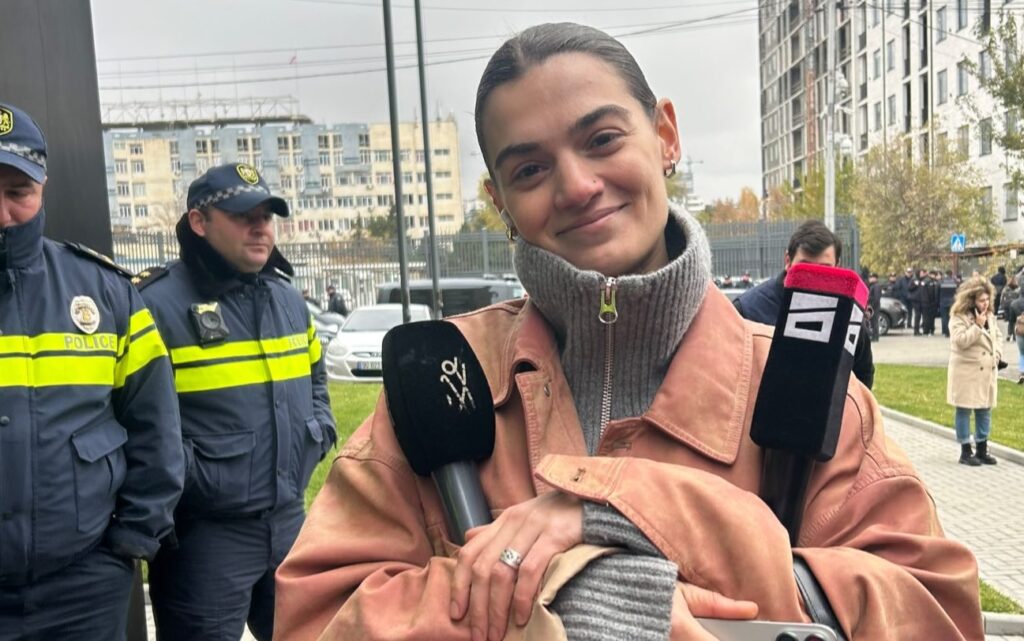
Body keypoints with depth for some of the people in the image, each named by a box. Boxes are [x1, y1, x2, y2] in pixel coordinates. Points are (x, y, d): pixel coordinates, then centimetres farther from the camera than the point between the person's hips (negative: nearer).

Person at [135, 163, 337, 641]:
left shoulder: (287, 298, 10)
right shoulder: (157, 304, -15)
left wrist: (320, 431, 8)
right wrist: (189, 477, -18)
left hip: (289, 520, 7)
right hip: (205, 534, -7)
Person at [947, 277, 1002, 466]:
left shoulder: (989, 315, 11)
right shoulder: (958, 316, -11)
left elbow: (998, 336, 20)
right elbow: (961, 341, -21)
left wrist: (997, 354, 4)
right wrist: (978, 325, -21)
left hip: (987, 370, 7)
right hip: (966, 371, -7)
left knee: (985, 410, 10)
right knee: (964, 410, 0)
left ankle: (982, 450, 20)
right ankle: (966, 451, 7)